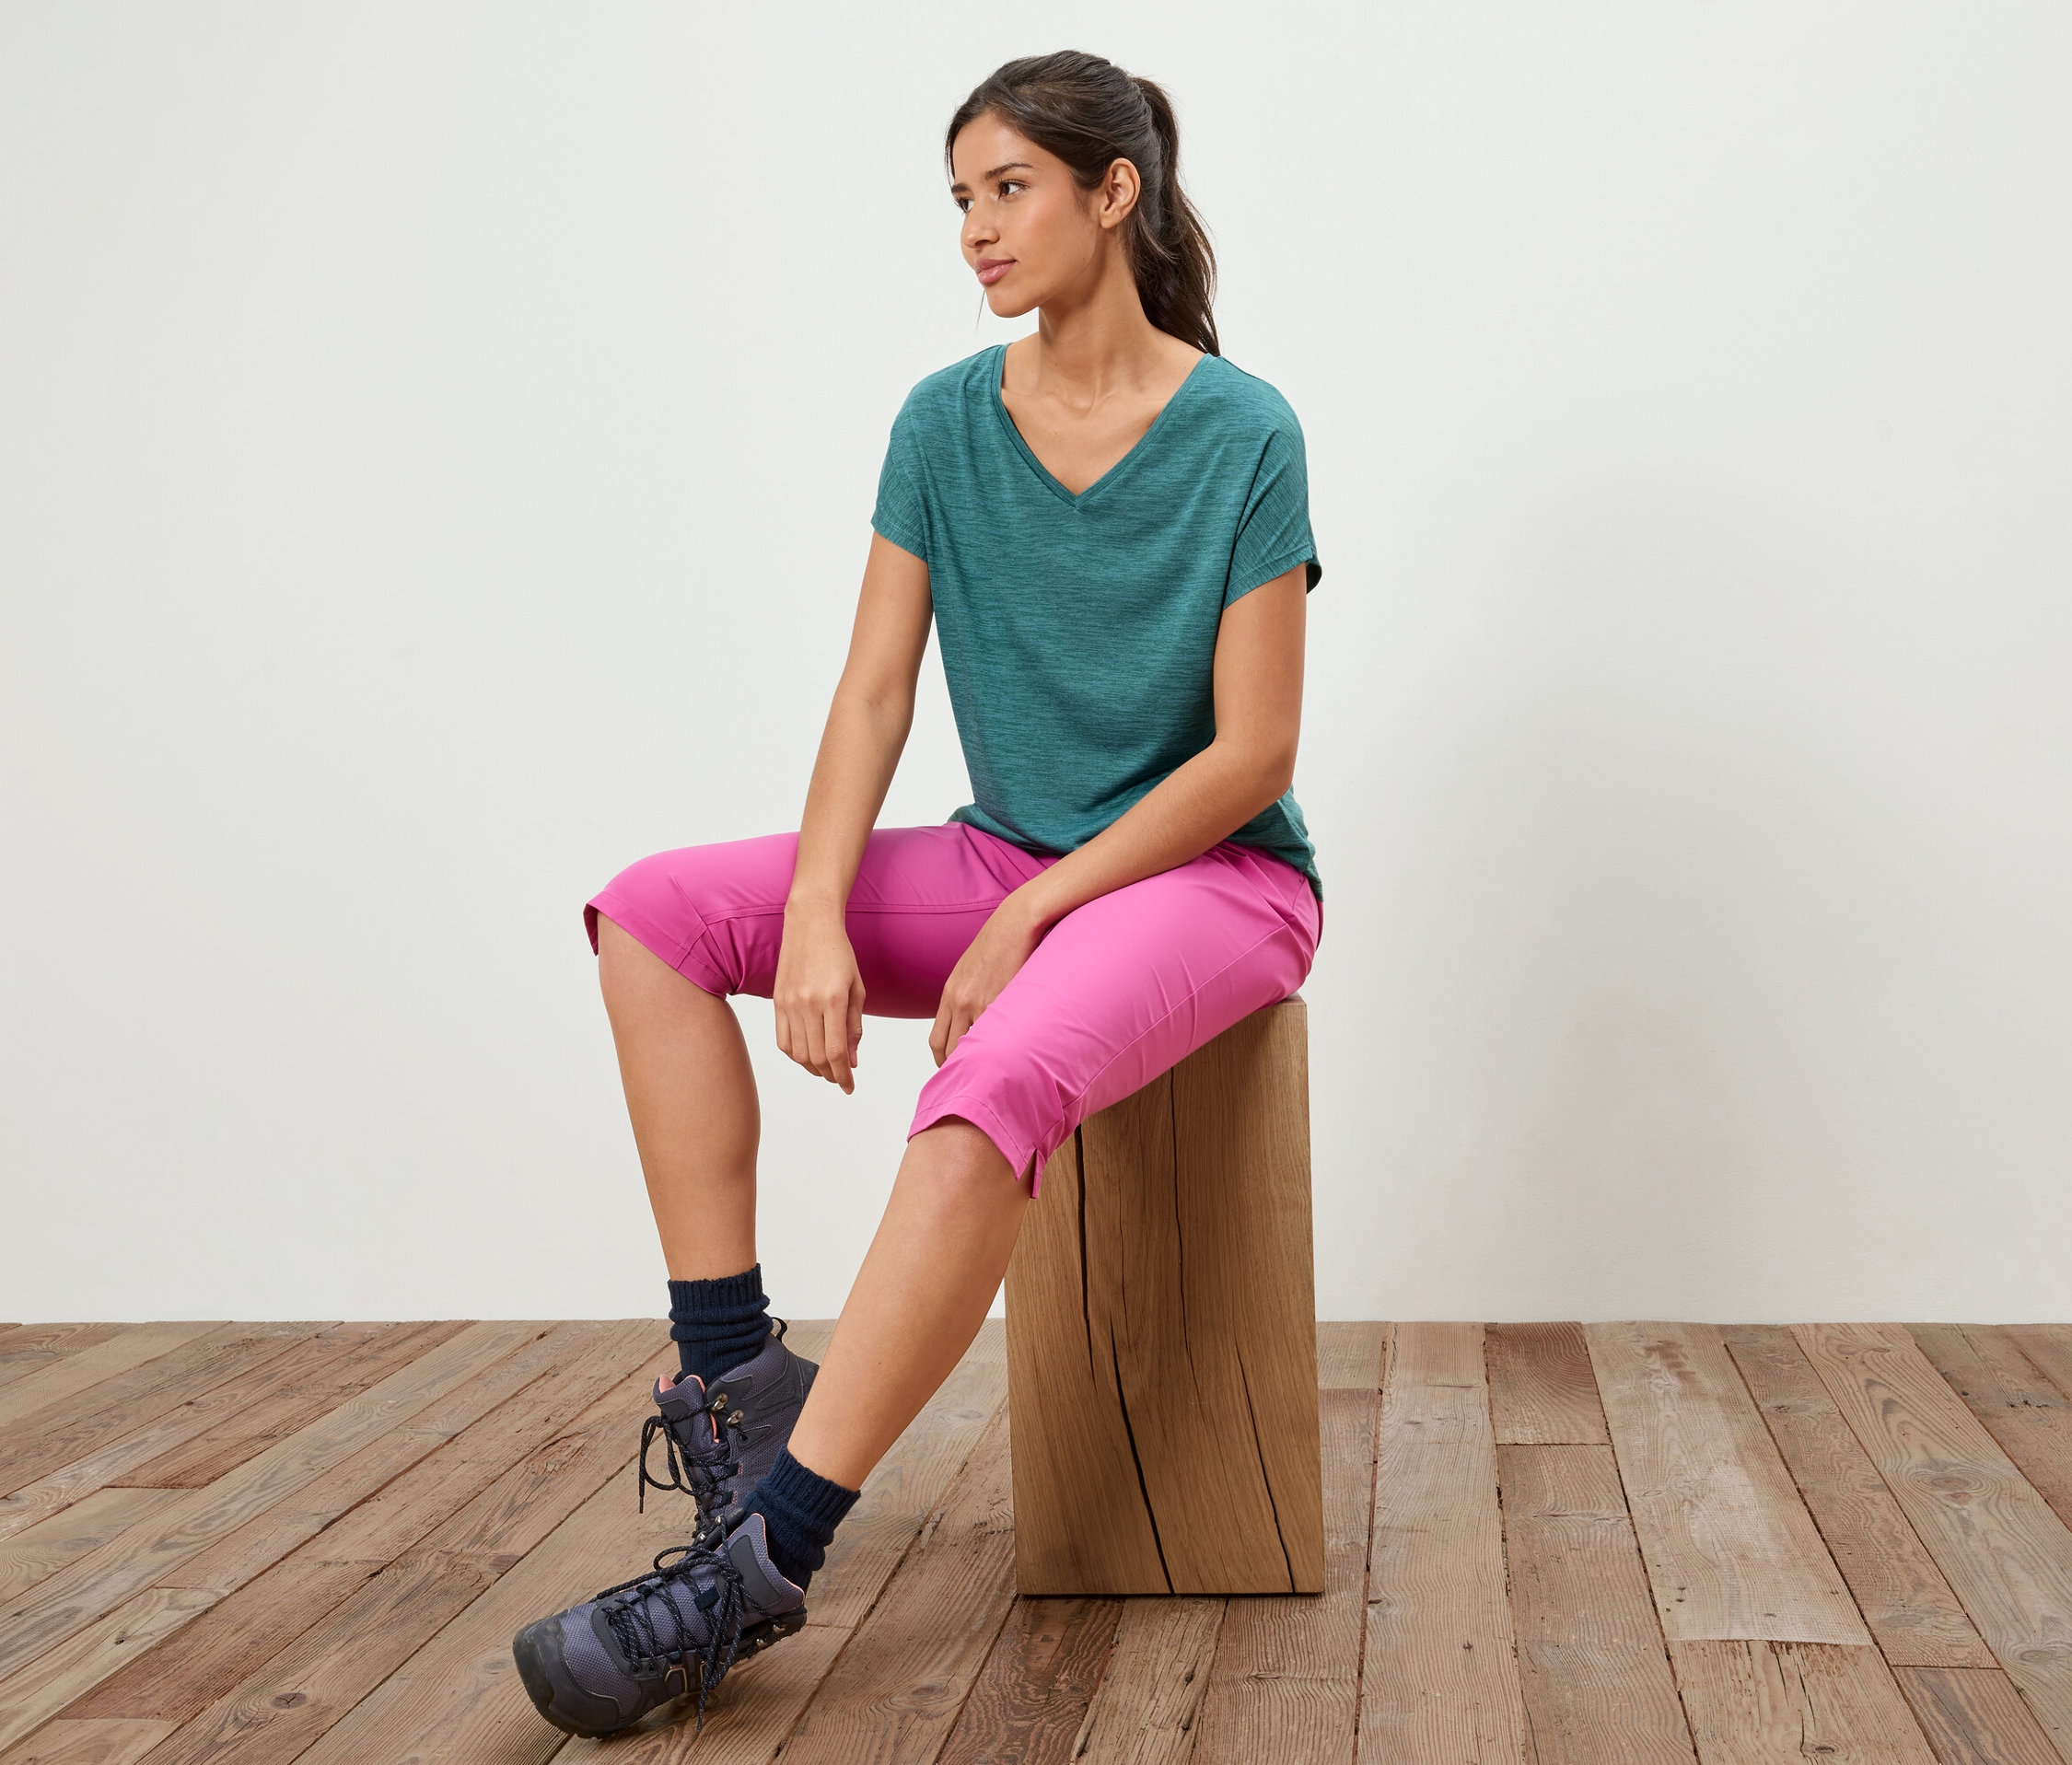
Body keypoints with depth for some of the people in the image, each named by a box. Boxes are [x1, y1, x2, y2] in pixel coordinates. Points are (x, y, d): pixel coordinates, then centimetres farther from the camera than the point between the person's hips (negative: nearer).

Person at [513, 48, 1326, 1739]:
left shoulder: (1242, 434, -11)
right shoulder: (945, 425, 3)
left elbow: (1253, 753, -14)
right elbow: (873, 695, -2)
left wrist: (1026, 920, -18)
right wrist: (816, 921, -18)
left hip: (1213, 875, -5)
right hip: (1011, 857, 6)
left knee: (992, 1088, -36)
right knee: (653, 913, -11)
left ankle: (762, 1557, -32)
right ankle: (733, 1366, -13)